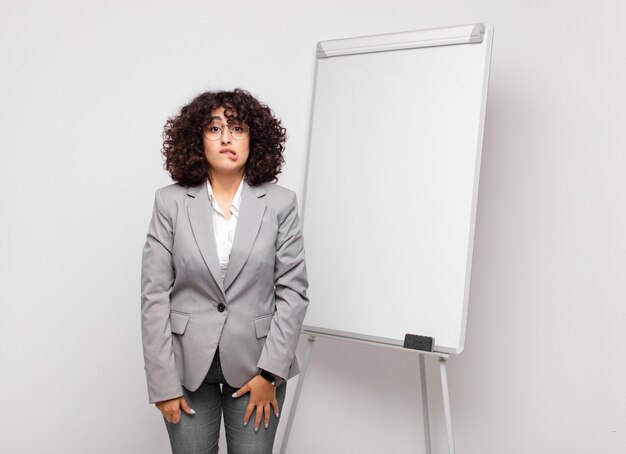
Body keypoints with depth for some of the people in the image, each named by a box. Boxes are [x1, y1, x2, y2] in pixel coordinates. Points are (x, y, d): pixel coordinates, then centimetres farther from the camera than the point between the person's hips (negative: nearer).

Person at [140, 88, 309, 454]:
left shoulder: (280, 202, -4)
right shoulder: (171, 203, -4)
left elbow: (293, 290, -4)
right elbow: (154, 294, -4)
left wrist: (270, 372, -8)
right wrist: (163, 382, -7)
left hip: (256, 363, 0)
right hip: (187, 363, 0)